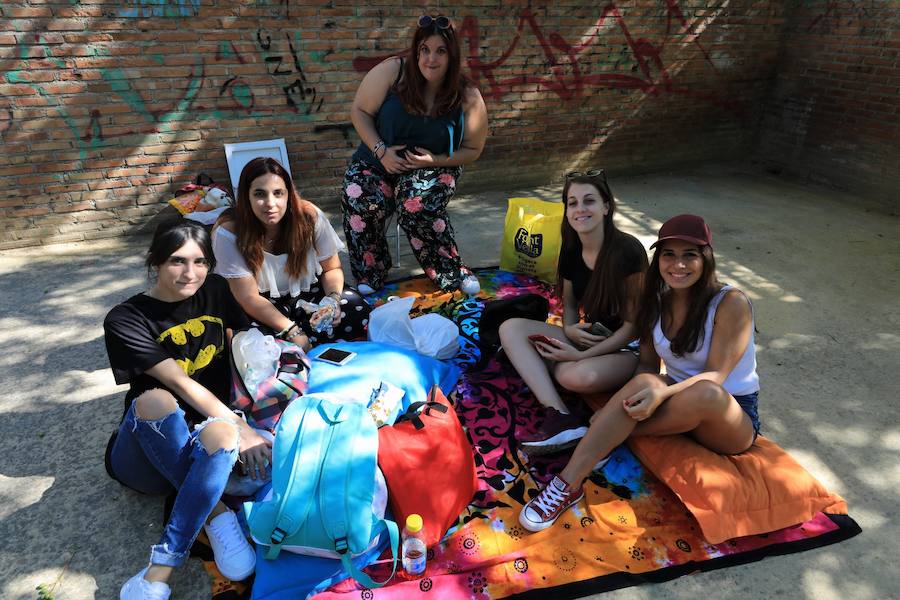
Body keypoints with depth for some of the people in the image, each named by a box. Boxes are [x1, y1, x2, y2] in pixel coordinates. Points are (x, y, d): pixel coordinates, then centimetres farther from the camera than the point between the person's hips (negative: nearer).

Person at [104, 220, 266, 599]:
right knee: (154, 400, -37)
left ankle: (162, 566, -28)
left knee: (220, 434, -36)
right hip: (147, 455, -2)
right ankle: (215, 513, -23)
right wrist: (239, 427, -27)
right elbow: (180, 383, -19)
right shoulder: (126, 321, -9)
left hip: (208, 430, 2)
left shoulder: (215, 291, 3)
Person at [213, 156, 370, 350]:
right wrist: (292, 332, -28)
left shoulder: (310, 216, -17)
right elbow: (249, 298, -20)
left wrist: (333, 298, -25)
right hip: (259, 310, -1)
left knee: (357, 308, -22)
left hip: (307, 293, 2)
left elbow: (332, 269, -3)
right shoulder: (229, 233, -23)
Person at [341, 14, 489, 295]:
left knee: (417, 205, -34)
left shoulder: (468, 98, -10)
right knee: (358, 200, -29)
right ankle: (369, 277, -7)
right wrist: (381, 151, -18)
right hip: (378, 161, 1)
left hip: (435, 168, -1)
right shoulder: (392, 71, -13)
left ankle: (454, 274, -14)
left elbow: (472, 150, -2)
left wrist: (436, 160, -19)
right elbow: (360, 111, -4)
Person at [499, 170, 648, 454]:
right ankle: (561, 419, -27)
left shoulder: (627, 250, -18)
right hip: (587, 338, 7)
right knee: (511, 328, -14)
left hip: (627, 348, -7)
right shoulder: (572, 251, 0)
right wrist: (569, 329, -10)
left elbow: (633, 323, -15)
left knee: (579, 376, -41)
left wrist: (581, 356, -19)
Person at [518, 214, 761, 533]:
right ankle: (568, 485, -36)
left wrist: (663, 393, -37)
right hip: (678, 400, 3)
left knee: (704, 392, -39)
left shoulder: (731, 303, -16)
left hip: (732, 417, -3)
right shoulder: (656, 303, 0)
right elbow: (648, 366, 0)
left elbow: (715, 376, -21)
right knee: (643, 383, -32)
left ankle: (601, 435, -23)